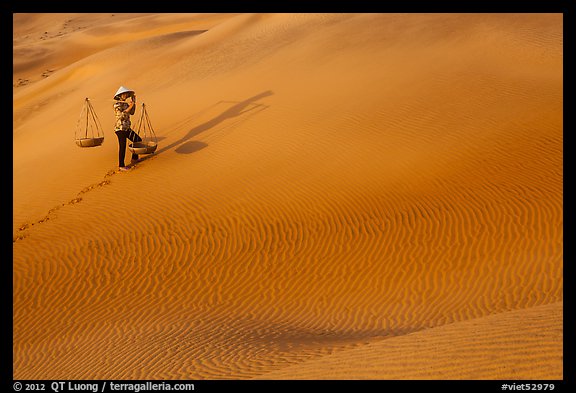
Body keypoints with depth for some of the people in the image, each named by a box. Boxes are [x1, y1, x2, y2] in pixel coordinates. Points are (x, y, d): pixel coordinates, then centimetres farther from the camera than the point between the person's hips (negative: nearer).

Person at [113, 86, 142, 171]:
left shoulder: (124, 103, 13)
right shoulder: (117, 104, -12)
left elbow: (132, 112, 15)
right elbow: (121, 116, -23)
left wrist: (133, 102, 9)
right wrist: (129, 107, -21)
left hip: (127, 128, 9)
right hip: (120, 129, -9)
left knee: (138, 140, 11)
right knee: (122, 147, -6)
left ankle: (134, 159, 24)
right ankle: (121, 166, 3)